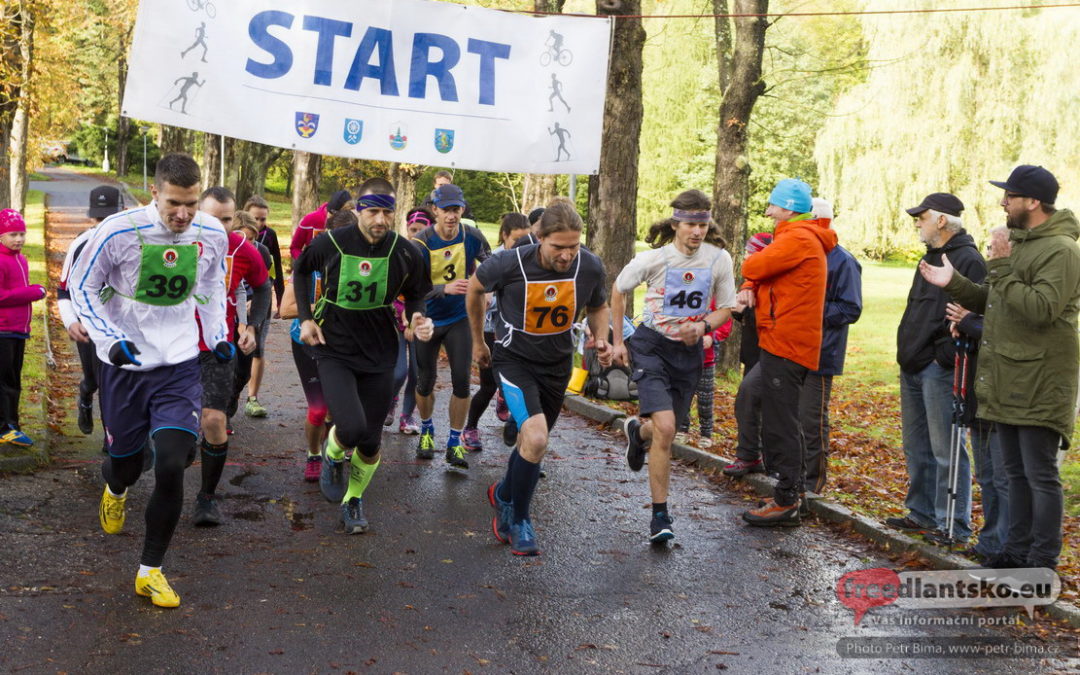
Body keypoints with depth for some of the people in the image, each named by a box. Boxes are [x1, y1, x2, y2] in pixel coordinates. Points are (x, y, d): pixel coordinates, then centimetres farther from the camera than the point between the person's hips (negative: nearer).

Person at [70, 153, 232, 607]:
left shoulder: (212, 235, -6)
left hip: (180, 366, 1)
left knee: (171, 465, -12)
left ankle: (150, 570, 6)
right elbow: (83, 287, -3)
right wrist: (109, 338, -15)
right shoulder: (118, 232, -17)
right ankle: (114, 489, 54)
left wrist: (218, 336, 4)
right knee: (126, 461, 11)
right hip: (124, 365, -1)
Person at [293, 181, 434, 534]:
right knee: (351, 428, -22)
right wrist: (305, 318, 0)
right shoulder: (332, 242, -13)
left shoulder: (406, 252, -10)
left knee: (370, 442, 5)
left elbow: (415, 294, 8)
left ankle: (353, 501, 33)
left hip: (379, 354, 2)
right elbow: (301, 270, 8)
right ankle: (333, 456, 16)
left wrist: (418, 320, -14)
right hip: (334, 350, -2)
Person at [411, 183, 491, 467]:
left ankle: (455, 443, 6)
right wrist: (445, 288, -38)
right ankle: (426, 430, 35)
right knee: (426, 382, 8)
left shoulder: (473, 237, -11)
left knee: (462, 381, -7)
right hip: (428, 319, -1)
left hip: (460, 318, 1)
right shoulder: (420, 243, -19)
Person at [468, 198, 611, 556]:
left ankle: (504, 496, 49)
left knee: (533, 442, 19)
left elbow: (598, 306, 7)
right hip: (514, 359, -4)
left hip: (557, 363, 4)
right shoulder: (510, 263, -24)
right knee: (535, 439, -23)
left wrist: (601, 339, -12)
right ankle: (518, 521, 0)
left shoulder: (590, 267, -16)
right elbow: (475, 289, -2)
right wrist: (478, 340, 8)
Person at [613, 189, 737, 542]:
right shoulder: (653, 258, -15)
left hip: (690, 351, 4)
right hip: (652, 345, -3)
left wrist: (703, 325, -18)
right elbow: (618, 291, 3)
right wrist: (617, 340, 7)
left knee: (664, 428, 14)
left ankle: (637, 430, 54)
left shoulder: (719, 259, -9)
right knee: (665, 429, -19)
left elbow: (725, 309, 4)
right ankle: (660, 516, -7)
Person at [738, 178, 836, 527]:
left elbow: (753, 266, -20)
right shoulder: (803, 237, 20)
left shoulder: (798, 238, -15)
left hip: (785, 344, -11)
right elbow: (758, 272, 17)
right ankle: (790, 493, 26)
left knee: (779, 424, -7)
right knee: (782, 422, 17)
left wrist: (750, 270, 4)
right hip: (783, 343, 11)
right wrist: (749, 289, -5)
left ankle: (786, 502, -3)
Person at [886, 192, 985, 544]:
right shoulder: (931, 257, 19)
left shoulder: (968, 260, -12)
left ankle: (953, 525, 2)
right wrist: (907, 354, 16)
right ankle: (922, 513, 27)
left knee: (945, 449, -5)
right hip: (913, 368, 10)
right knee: (916, 446, 16)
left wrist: (944, 356, -20)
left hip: (940, 370, -10)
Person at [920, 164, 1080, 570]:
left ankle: (1043, 563, 7)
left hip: (1039, 387, -9)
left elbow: (1040, 309, -26)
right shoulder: (1016, 243, 16)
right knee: (1016, 473, 16)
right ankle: (1018, 552, 26)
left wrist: (1002, 270, -22)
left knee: (1041, 476, -1)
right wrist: (955, 284, 6)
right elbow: (992, 304, 20)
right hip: (1007, 384, 9)